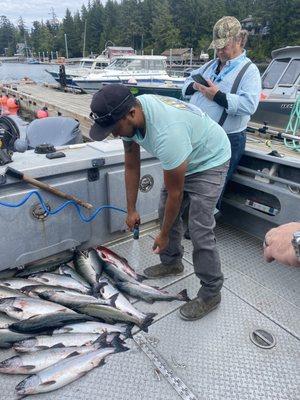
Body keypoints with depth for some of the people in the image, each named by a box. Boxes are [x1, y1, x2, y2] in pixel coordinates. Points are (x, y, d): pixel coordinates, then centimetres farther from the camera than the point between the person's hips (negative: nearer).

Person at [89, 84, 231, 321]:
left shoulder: (165, 133, -41)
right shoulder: (129, 117, -15)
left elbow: (175, 193, -28)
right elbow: (132, 167, -2)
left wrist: (163, 235, -14)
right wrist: (131, 210, 1)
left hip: (210, 161, -8)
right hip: (183, 159, 8)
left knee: (200, 231, -11)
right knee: (166, 213, 13)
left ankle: (211, 294, 7)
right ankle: (172, 263, 34)